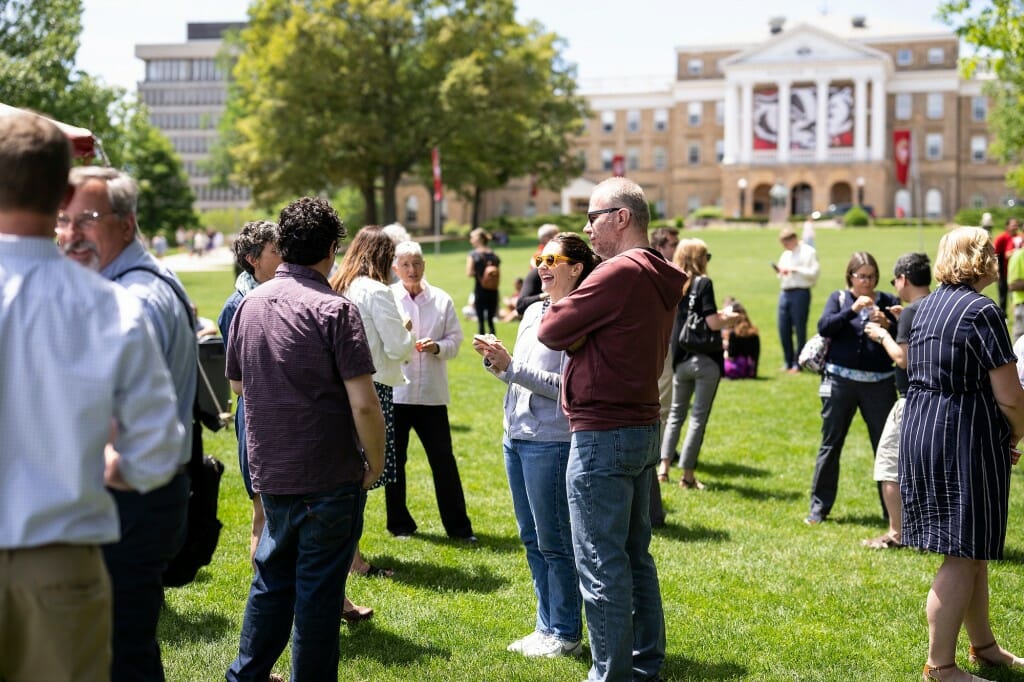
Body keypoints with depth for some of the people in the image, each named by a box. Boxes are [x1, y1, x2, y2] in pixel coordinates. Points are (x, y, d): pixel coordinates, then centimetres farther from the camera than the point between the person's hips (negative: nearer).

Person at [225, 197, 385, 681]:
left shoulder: (250, 304, 4)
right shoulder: (334, 310, -15)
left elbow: (237, 383, 17)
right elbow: (364, 404, -20)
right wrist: (375, 462, -7)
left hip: (270, 472, 6)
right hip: (329, 477, -6)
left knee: (272, 576, 21)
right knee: (318, 589, 4)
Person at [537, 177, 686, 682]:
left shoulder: (619, 272, -18)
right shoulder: (660, 278, 13)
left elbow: (552, 331, -14)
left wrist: (561, 306, 6)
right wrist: (580, 335, -3)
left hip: (603, 435, -10)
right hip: (643, 427, 10)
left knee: (601, 564, -3)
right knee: (634, 556, 17)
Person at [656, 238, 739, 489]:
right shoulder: (703, 283, -12)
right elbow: (713, 323, -18)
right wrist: (730, 319, 2)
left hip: (680, 360, 5)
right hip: (706, 360, -5)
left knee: (676, 413, 18)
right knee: (699, 417, 1)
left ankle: (663, 466, 11)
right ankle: (687, 475, 2)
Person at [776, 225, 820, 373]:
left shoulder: (808, 252, -2)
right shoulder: (785, 255, 19)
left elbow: (814, 273, -12)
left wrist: (795, 270, -15)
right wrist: (780, 273, 3)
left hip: (800, 292, -7)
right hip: (785, 292, 7)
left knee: (800, 329, -2)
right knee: (784, 329, 5)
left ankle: (798, 364, 3)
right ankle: (788, 362, 16)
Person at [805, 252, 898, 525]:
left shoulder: (888, 301, 5)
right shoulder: (839, 298, 6)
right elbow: (824, 328, -11)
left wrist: (886, 325, -18)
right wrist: (852, 310, -21)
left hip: (879, 383, 0)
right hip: (841, 380, 0)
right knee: (830, 443, 6)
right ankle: (819, 506, 15)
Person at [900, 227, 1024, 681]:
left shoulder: (927, 306, 11)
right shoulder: (981, 311, -15)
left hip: (920, 432, 9)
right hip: (966, 438, -9)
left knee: (973, 548, 20)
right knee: (963, 555, -2)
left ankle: (984, 645, 32)